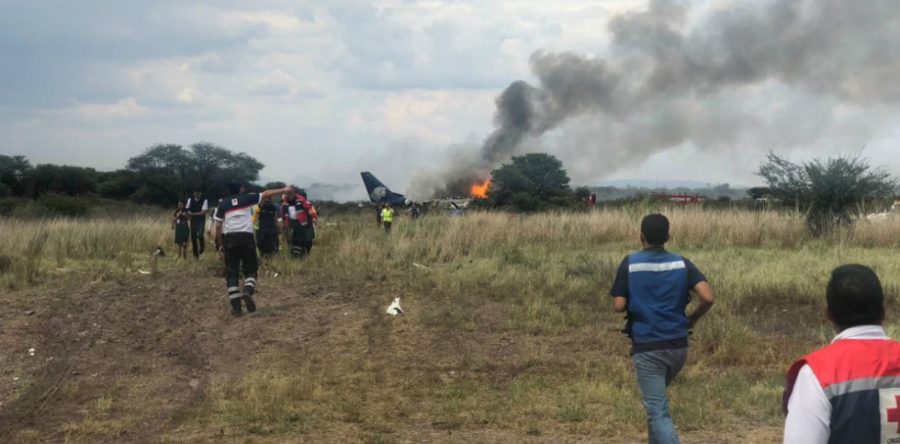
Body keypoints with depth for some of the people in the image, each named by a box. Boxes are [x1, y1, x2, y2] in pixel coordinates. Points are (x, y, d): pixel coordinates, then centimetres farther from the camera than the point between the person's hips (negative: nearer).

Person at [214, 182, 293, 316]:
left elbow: (218, 227, 7)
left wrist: (221, 245, 15)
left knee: (232, 273, 4)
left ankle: (236, 306, -3)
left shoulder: (222, 204, 12)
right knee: (250, 269, 12)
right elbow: (266, 194, 17)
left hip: (229, 238, 1)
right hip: (246, 236, -1)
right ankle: (248, 291, -17)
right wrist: (284, 190, 28)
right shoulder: (247, 198, 9)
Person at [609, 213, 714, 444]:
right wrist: (692, 319, 8)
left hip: (646, 347, -4)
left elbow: (619, 306, -8)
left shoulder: (630, 263, -6)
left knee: (658, 411, -4)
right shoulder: (682, 263, 1)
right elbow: (707, 297, -10)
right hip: (678, 345, 4)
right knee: (657, 399, 28)